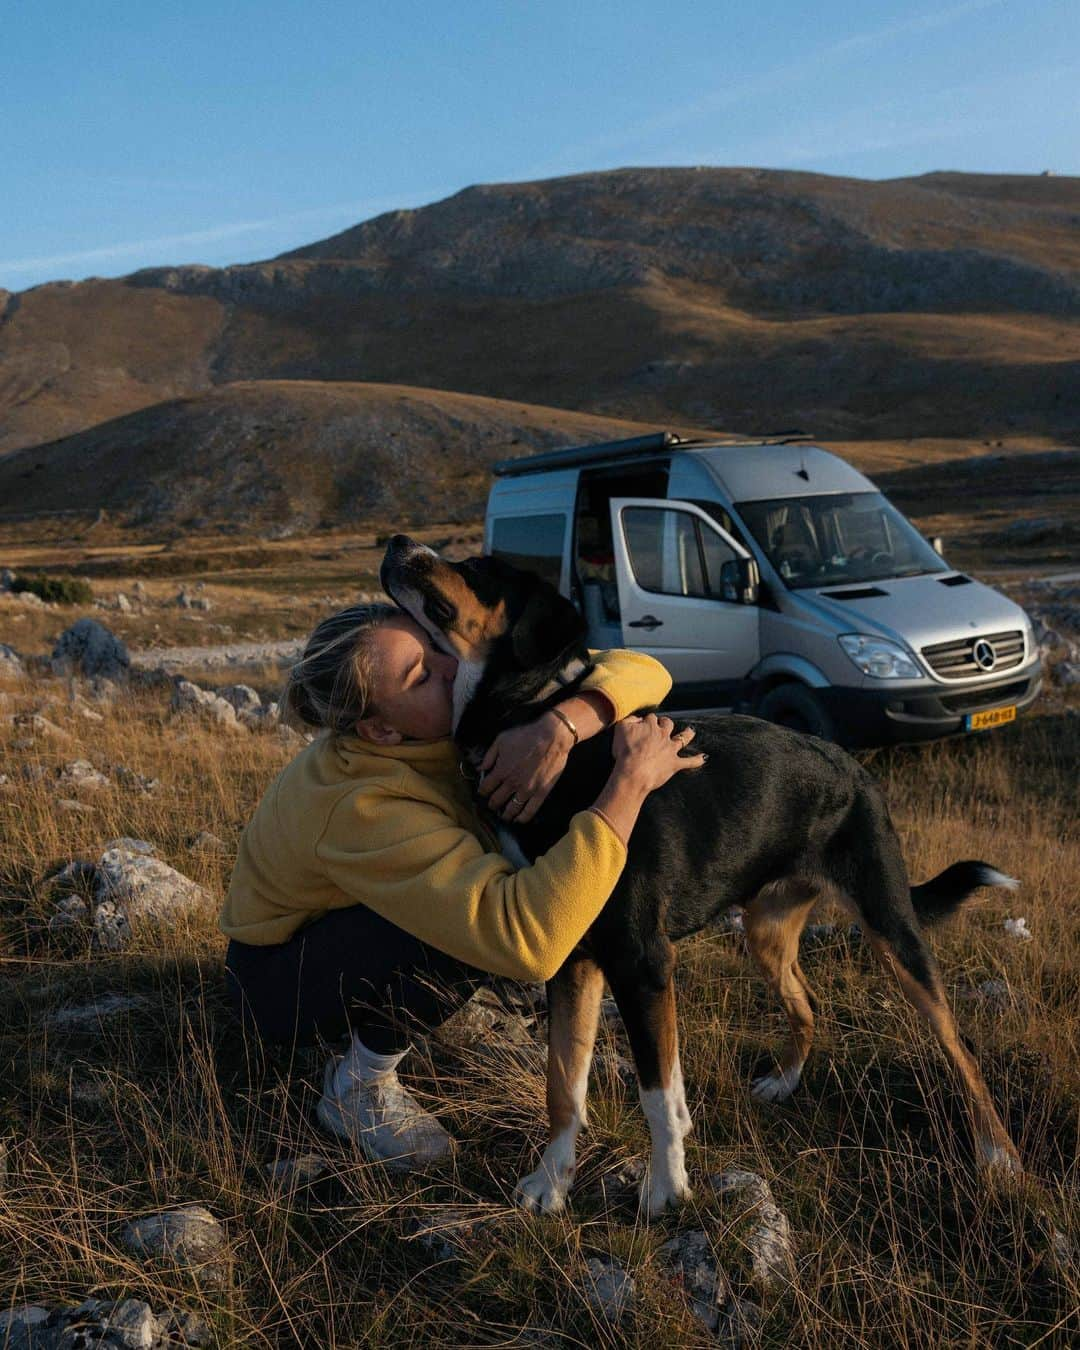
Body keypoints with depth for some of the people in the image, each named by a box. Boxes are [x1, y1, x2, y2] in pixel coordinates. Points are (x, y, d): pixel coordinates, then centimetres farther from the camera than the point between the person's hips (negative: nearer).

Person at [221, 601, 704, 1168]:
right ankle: (358, 1088, -6)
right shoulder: (362, 805, -39)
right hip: (278, 982, -8)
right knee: (483, 921, -32)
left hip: (343, 926, 8)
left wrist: (564, 722, -43)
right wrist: (630, 783, -47)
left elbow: (642, 672, -21)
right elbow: (523, 940, -49)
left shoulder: (475, 696, -19)